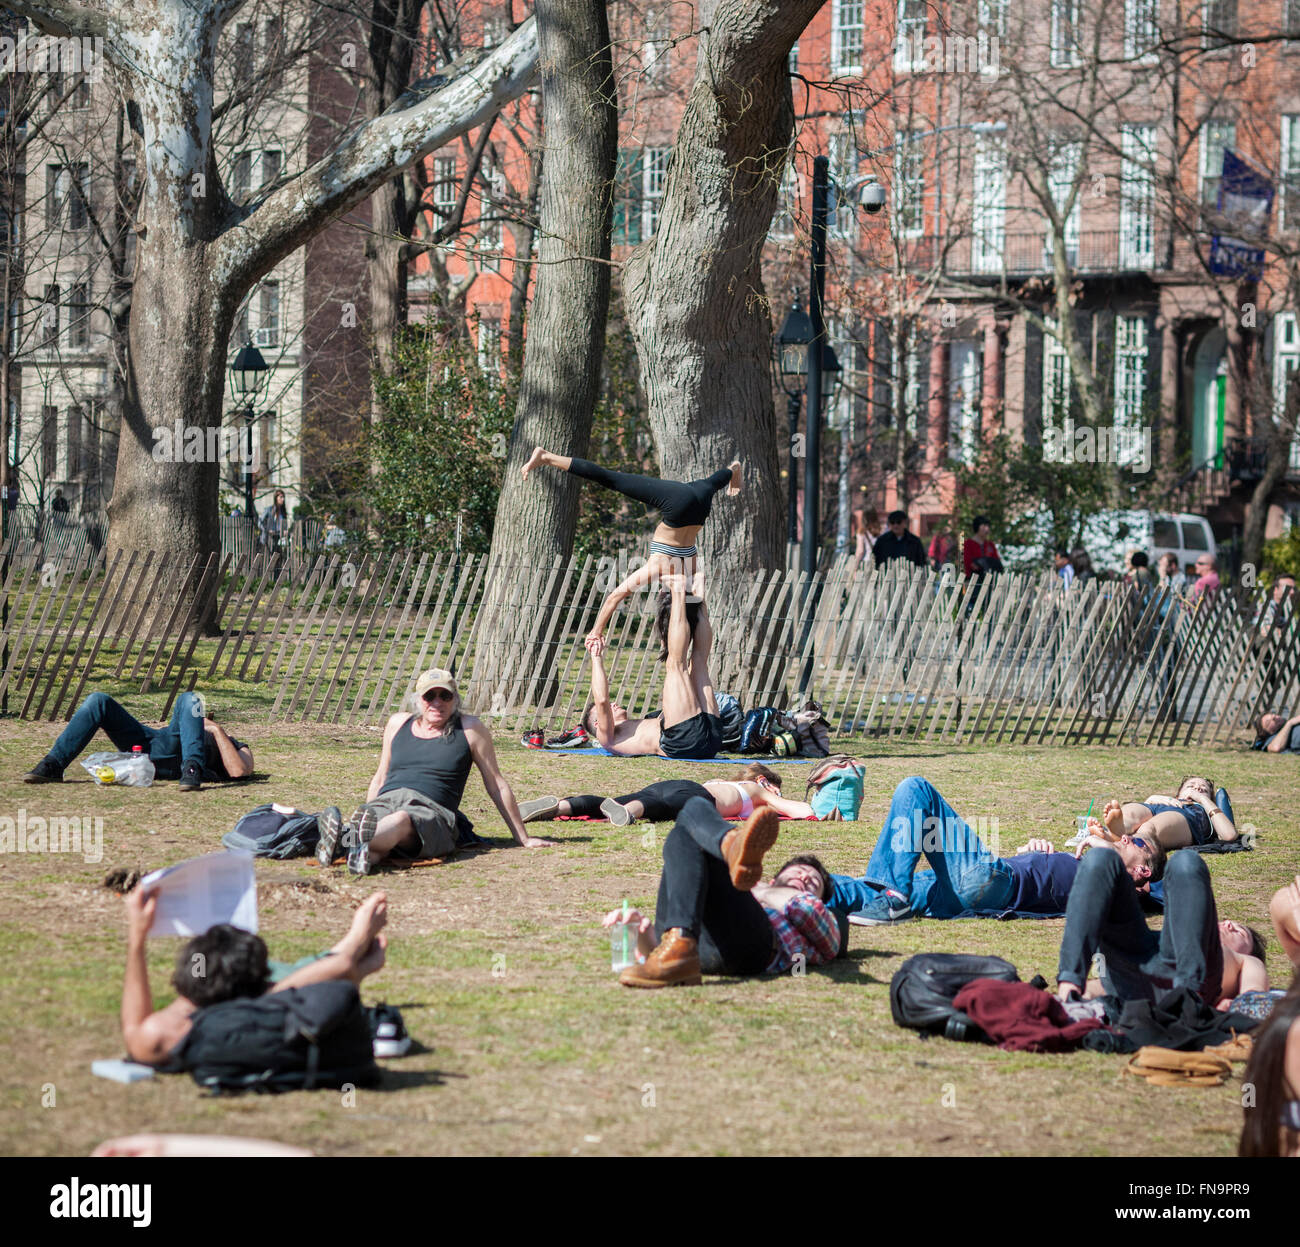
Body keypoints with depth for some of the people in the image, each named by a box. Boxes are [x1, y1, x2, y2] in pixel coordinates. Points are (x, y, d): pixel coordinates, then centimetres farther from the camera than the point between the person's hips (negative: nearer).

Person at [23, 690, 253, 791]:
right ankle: (53, 765, -24)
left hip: (174, 755, -6)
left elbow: (239, 772, -1)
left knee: (189, 699, -30)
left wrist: (218, 732, 1)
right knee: (98, 701, -9)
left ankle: (192, 770, -45)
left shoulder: (240, 751, 26)